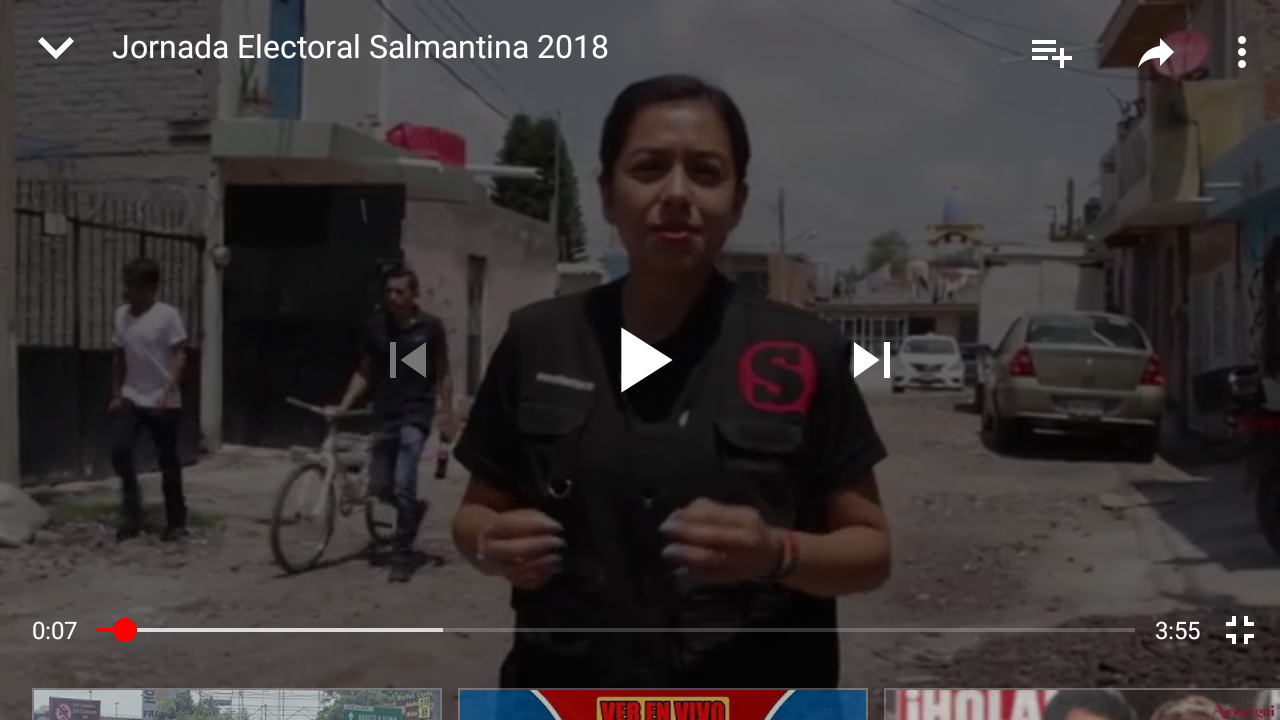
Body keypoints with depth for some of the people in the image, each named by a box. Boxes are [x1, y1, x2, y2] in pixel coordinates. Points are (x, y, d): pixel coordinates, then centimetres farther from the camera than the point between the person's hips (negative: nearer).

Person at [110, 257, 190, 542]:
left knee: (168, 462, 2)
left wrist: (168, 393, -24)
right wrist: (116, 394, 10)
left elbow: (180, 356, -14)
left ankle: (176, 522, 15)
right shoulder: (121, 314, 6)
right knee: (119, 450, -12)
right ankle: (132, 514, 3)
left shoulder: (167, 315, -11)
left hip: (162, 402, -5)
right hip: (130, 398, 5)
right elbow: (120, 356, 14)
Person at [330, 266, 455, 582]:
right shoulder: (376, 326, 0)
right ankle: (414, 509, 39)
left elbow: (443, 375, -1)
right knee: (380, 485, 6)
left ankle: (402, 556, -3)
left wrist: (447, 417, -4)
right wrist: (343, 406, -3)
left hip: (416, 413, -4)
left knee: (403, 484, -15)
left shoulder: (430, 327, -6)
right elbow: (364, 372, 7)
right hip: (385, 414, 4)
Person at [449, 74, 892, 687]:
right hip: (566, 705, 2)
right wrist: (493, 545, -13)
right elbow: (475, 514, 8)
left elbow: (870, 549, -1)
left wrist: (778, 553, -20)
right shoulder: (536, 342, -2)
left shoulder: (803, 353, -7)